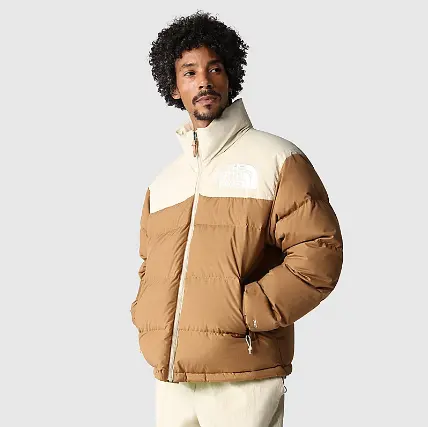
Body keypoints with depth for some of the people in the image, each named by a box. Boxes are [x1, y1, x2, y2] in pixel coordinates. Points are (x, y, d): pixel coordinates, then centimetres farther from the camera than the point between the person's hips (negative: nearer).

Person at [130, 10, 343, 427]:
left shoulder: (277, 159, 0)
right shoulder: (163, 182, 17)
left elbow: (319, 252, -9)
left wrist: (245, 313, -15)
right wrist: (146, 321, 5)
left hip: (242, 380, -5)